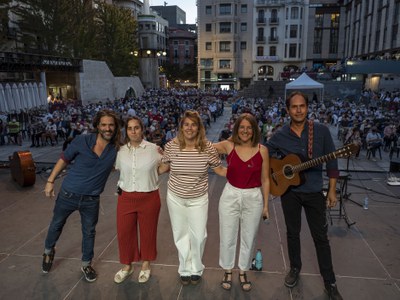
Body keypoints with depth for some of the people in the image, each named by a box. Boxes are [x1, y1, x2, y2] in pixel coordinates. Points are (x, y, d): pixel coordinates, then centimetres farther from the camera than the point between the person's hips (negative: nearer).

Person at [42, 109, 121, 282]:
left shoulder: (117, 148, -11)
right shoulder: (82, 141, -17)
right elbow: (64, 160, -4)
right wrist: (50, 181, -1)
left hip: (91, 200, 1)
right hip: (68, 194, -1)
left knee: (89, 232, 16)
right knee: (56, 225, 22)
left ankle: (86, 264, 39)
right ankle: (48, 251, 52)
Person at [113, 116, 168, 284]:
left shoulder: (153, 149, -8)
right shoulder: (121, 151, 0)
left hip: (149, 198, -2)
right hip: (126, 198, 2)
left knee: (147, 232, 13)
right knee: (124, 232, 10)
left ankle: (146, 265, 37)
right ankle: (127, 266, 35)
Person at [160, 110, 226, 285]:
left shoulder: (208, 147, -13)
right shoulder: (171, 146, -11)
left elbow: (220, 170, 0)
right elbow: (163, 167, 5)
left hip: (198, 199, -1)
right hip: (175, 198, 1)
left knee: (198, 236, 8)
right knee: (181, 235, 14)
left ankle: (196, 269, 34)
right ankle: (185, 270, 35)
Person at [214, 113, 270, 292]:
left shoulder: (262, 150, -6)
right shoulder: (228, 146, -6)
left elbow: (265, 180, 0)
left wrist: (266, 205, 3)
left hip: (253, 198, 0)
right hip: (230, 196, 0)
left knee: (248, 238, 15)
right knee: (227, 237, 12)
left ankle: (243, 272, 38)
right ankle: (228, 272, 36)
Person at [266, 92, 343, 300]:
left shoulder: (321, 131, -6)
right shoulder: (280, 136, -5)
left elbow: (331, 161, -2)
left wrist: (332, 190, -2)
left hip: (314, 192, 0)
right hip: (289, 191, 1)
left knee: (321, 236, 7)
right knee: (293, 232, 15)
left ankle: (330, 282, 21)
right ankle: (295, 268, 36)